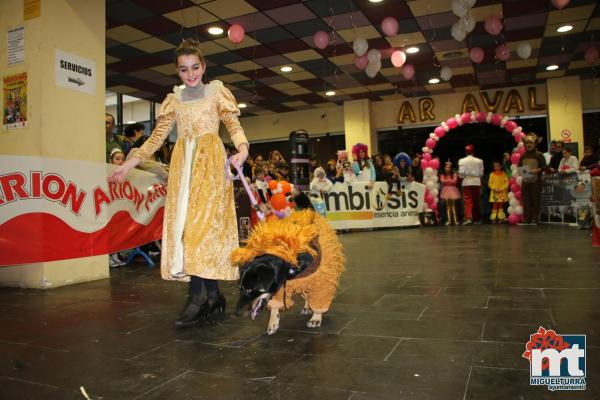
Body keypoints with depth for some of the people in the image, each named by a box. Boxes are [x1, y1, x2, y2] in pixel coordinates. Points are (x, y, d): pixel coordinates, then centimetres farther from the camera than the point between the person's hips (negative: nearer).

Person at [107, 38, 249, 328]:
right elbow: (157, 137, 17)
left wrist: (242, 149, -19)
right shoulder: (174, 99, 19)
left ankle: (199, 296, -16)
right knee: (184, 225, -5)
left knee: (203, 222, -16)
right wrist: (128, 165, 11)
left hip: (210, 162, -4)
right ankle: (212, 295, 0)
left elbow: (234, 126, 3)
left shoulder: (216, 91, 11)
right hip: (183, 165, 4)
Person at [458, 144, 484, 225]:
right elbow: (481, 173, 4)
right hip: (477, 182, 2)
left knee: (468, 201, -2)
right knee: (476, 201, 11)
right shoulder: (479, 161, 1)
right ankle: (476, 219, 18)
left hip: (467, 182, -2)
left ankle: (468, 218, -16)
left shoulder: (462, 160, -6)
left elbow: (461, 173, -9)